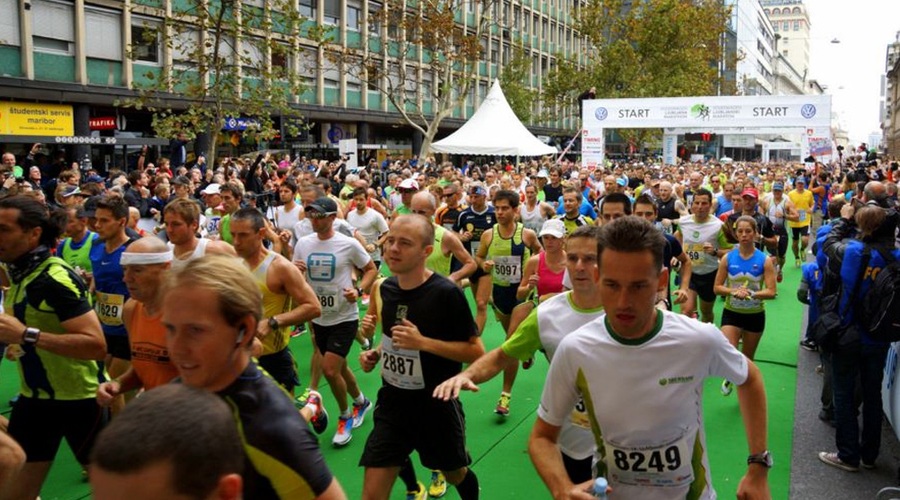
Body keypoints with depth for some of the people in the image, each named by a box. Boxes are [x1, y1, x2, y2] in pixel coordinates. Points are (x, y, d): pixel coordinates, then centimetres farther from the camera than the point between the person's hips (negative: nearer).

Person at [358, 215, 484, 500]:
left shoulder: (447, 293, -20)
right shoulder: (386, 287, -1)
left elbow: (476, 351, -17)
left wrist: (423, 342, -26)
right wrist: (375, 354, -2)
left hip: (437, 406, -4)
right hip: (392, 404, 4)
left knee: (455, 475, 22)